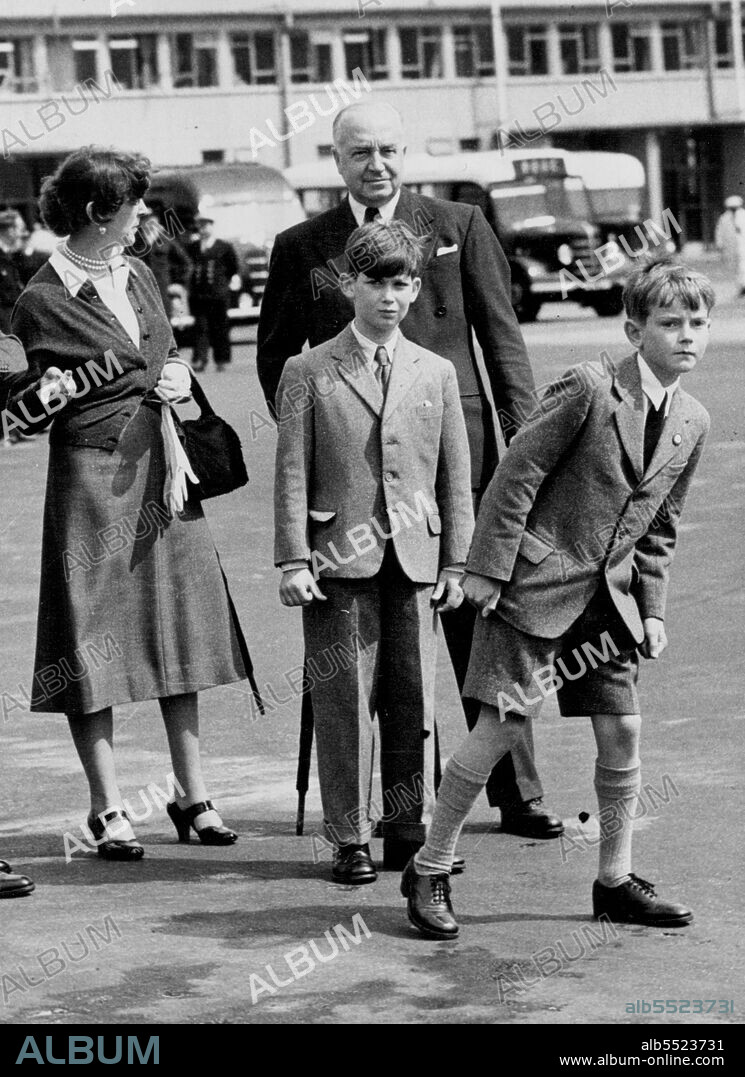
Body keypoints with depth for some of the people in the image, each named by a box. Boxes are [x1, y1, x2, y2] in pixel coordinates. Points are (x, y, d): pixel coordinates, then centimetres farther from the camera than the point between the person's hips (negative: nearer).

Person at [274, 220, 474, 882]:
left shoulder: (437, 373, 12)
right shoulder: (308, 373, 4)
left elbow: (456, 477, 12)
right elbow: (292, 474, 1)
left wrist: (455, 563, 8)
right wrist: (294, 560, -6)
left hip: (415, 561, 3)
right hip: (340, 561, -2)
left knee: (415, 703, 5)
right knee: (345, 702, -1)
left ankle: (413, 831, 16)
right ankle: (350, 839, 7)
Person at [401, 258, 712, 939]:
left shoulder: (692, 423, 7)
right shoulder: (590, 390, -14)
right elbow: (518, 474, -12)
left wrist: (651, 609, 10)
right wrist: (487, 568, -13)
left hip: (608, 597, 6)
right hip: (537, 583, -6)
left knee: (622, 731, 3)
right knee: (503, 724, -8)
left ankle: (615, 882, 18)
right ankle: (430, 871, 5)